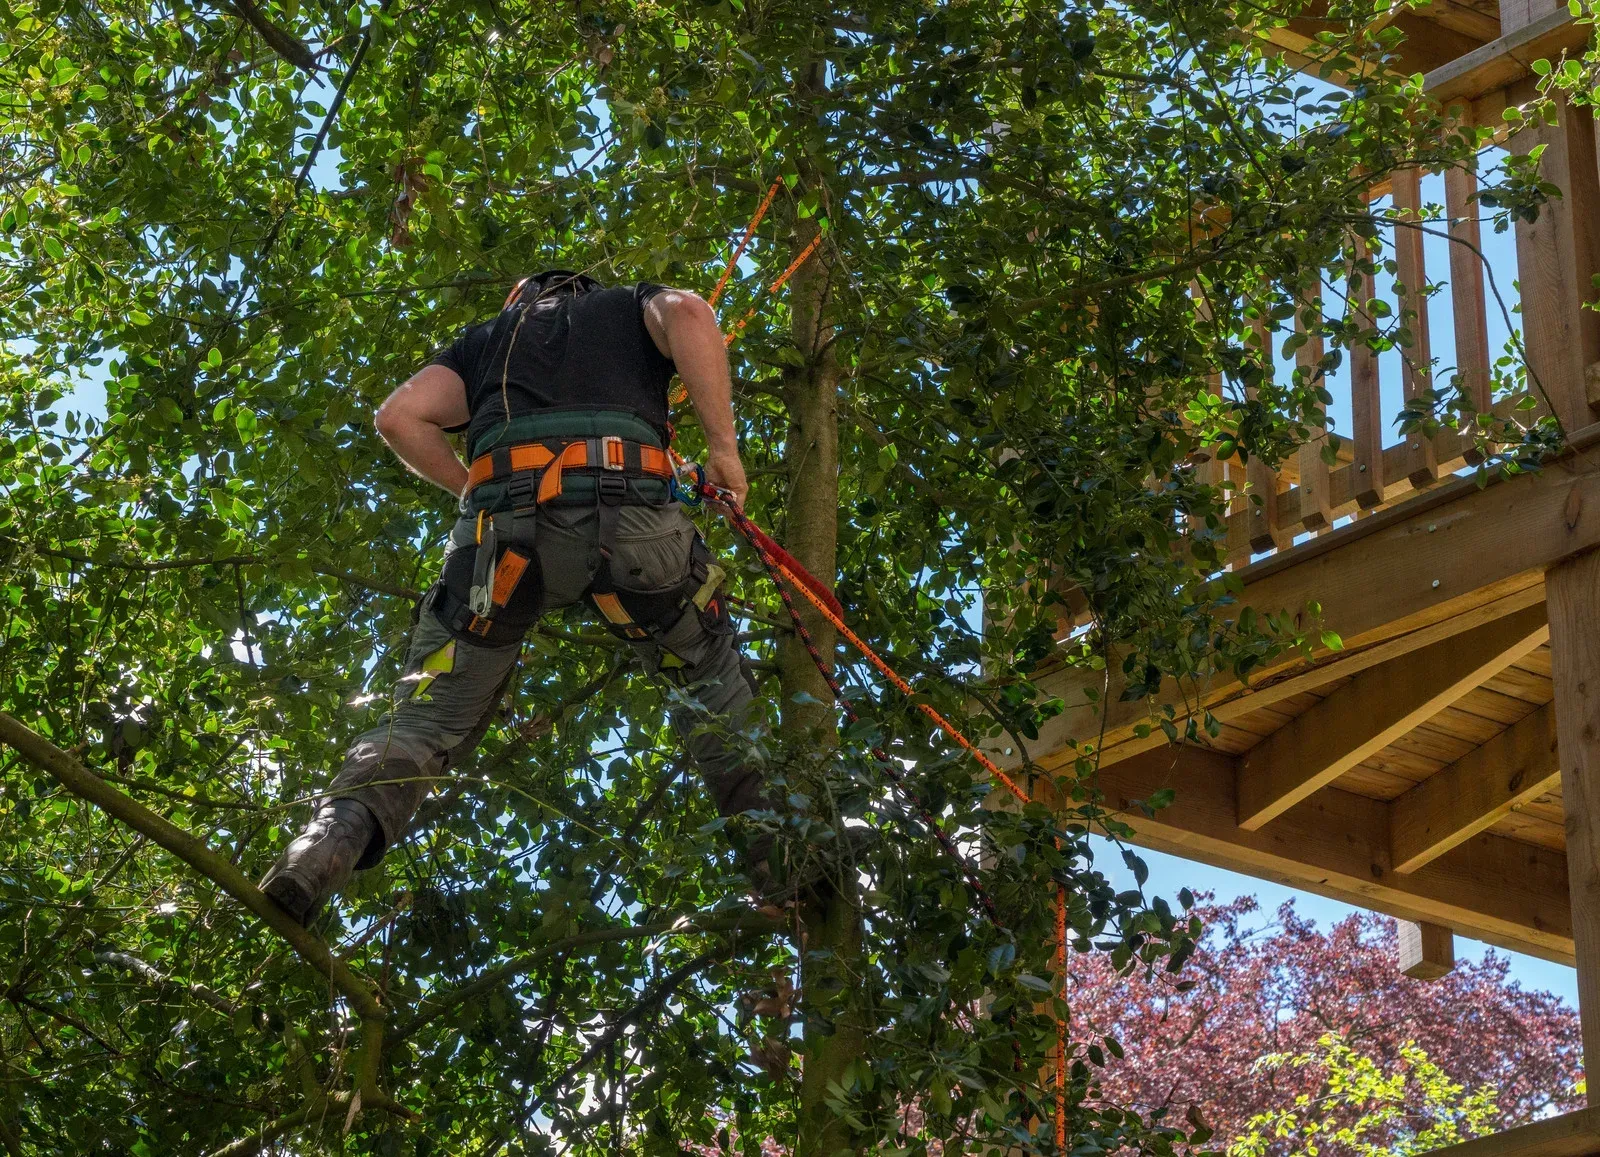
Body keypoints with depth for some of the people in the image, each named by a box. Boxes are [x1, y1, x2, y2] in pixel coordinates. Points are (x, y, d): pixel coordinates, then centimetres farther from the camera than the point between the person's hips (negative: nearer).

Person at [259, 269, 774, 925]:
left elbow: (400, 416, 18)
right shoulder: (632, 307, 33)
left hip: (504, 525, 1)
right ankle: (772, 856, 9)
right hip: (628, 516, -1)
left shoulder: (489, 338, 37)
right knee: (712, 674, 21)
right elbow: (687, 313, 6)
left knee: (432, 713, 4)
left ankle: (332, 839, -21)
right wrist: (723, 446, 5)